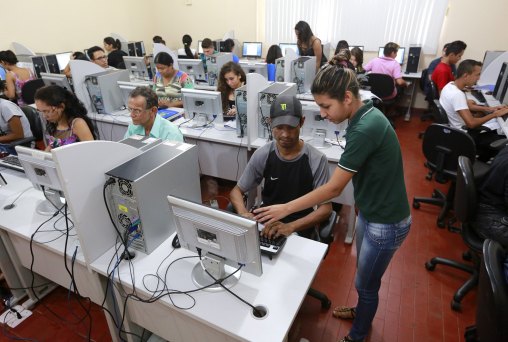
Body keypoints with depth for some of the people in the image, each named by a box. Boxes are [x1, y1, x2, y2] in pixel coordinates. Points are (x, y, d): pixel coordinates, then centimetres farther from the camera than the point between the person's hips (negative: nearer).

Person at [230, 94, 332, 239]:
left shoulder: (317, 160, -14)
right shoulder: (262, 155, -6)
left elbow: (325, 208, -12)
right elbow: (237, 191, 2)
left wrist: (290, 227, -28)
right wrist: (243, 213, -21)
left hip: (299, 229, -2)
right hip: (265, 222, 3)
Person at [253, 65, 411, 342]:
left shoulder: (364, 130, -32)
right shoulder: (366, 116, -2)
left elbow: (333, 188, -27)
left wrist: (285, 209, -21)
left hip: (385, 223, -9)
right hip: (370, 213, 9)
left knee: (366, 283, 15)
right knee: (363, 274, 29)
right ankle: (362, 312, 56)